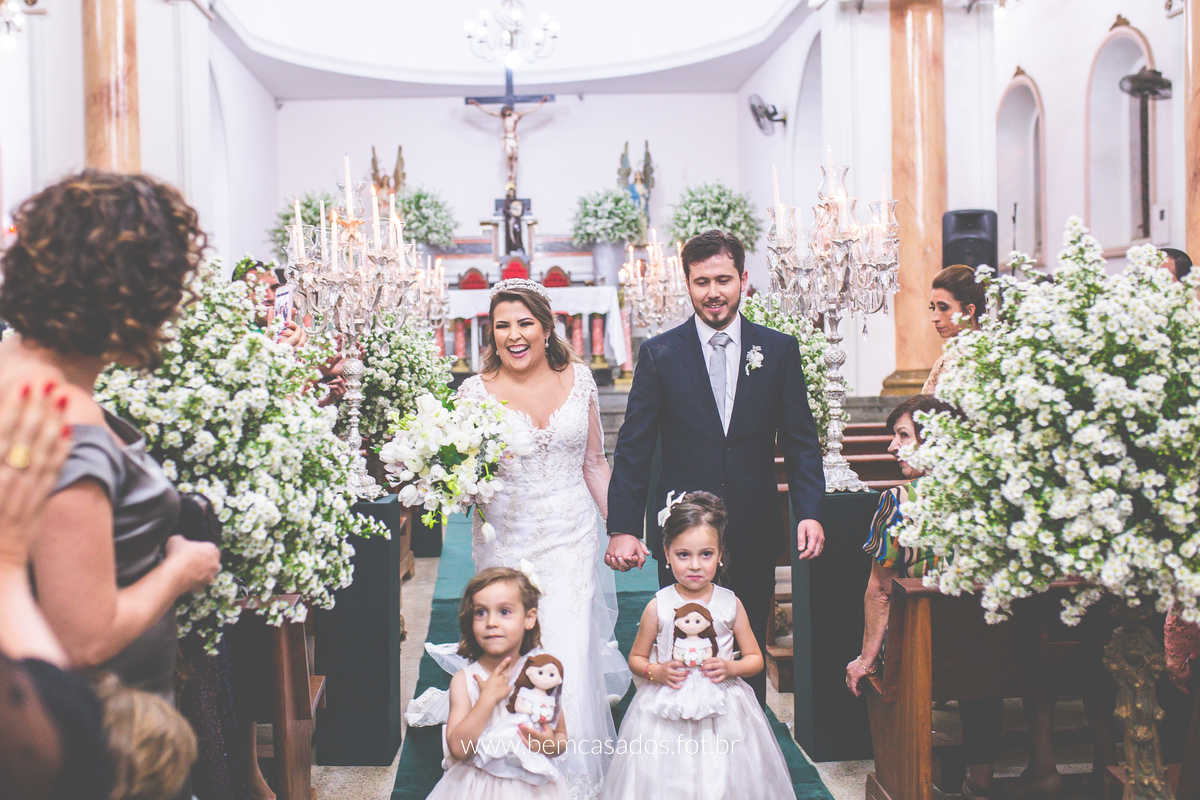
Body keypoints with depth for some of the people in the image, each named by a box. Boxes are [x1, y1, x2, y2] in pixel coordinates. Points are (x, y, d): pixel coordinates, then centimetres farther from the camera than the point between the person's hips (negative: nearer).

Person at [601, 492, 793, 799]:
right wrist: (657, 671, -12)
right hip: (667, 713, -1)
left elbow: (755, 659, 8)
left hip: (722, 713, 1)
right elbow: (635, 658, 7)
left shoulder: (731, 604, -1)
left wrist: (730, 667, -11)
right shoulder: (658, 607, -3)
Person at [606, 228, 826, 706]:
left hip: (754, 535, 1)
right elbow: (633, 448, -2)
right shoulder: (659, 354, 0)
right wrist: (622, 528, -9)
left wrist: (809, 512, -9)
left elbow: (801, 441, 4)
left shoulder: (779, 351, 4)